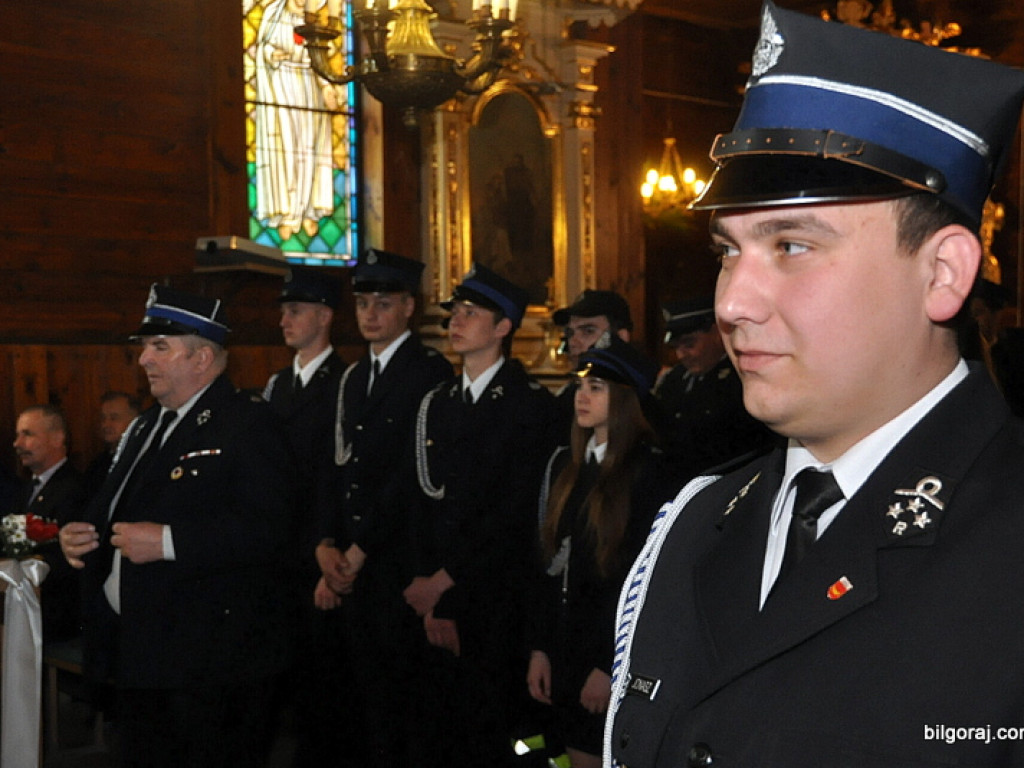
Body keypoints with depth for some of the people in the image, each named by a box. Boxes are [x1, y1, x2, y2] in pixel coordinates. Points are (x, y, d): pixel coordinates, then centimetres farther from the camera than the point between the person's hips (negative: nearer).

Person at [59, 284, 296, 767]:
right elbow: (115, 507, 26)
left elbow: (267, 528, -24)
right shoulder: (146, 427, 17)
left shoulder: (247, 424, -12)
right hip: (138, 655, 9)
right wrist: (82, 533, 4)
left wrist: (167, 542, -25)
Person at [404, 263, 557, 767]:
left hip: (497, 606, -4)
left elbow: (517, 512, -11)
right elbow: (425, 503, 7)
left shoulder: (529, 404, -5)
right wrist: (432, 600, -2)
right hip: (435, 598, 5)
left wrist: (446, 579, -10)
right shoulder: (436, 404, 12)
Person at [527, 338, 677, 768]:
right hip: (567, 647, 6)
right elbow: (551, 562, 9)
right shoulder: (566, 464, 9)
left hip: (617, 655, -6)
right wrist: (540, 648, 5)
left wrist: (610, 666, -14)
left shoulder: (650, 473, -12)